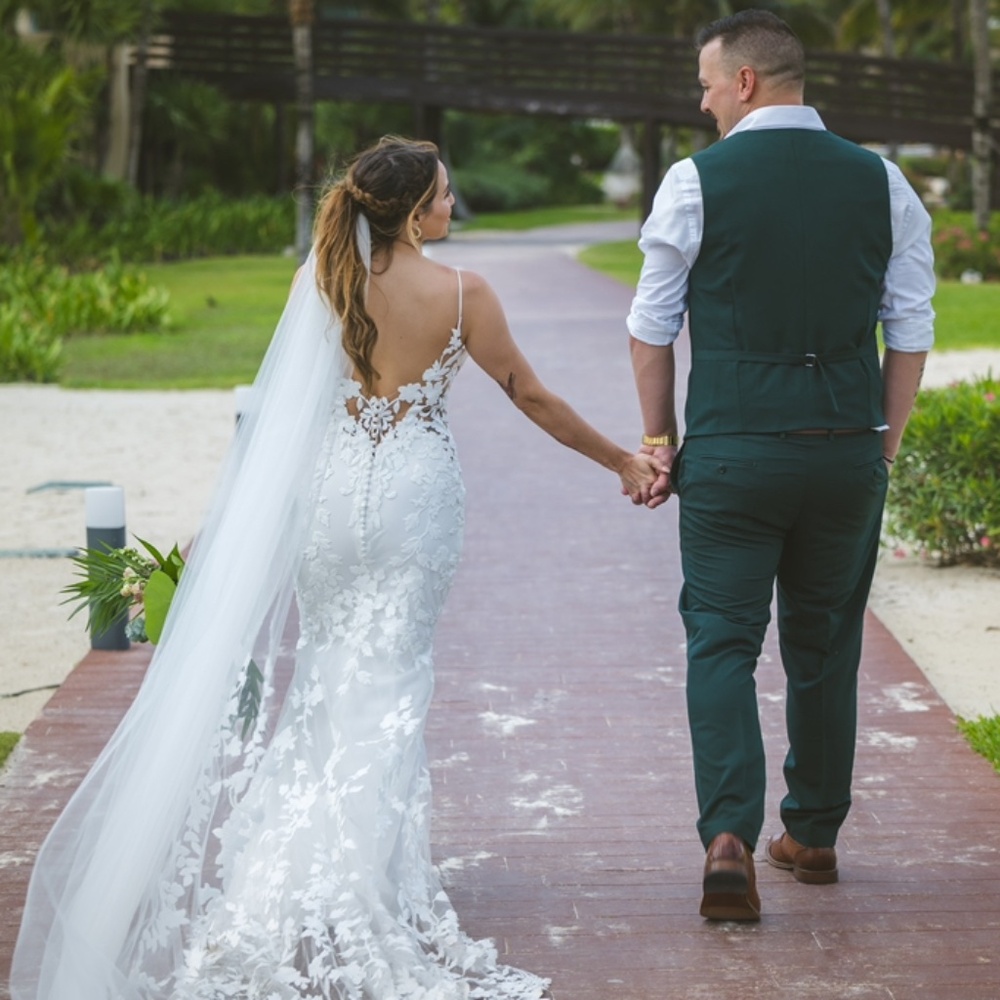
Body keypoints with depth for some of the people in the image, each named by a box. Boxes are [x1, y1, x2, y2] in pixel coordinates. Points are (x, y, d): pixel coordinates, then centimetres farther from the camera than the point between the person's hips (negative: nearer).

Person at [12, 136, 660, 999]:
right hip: (414, 496, -3)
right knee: (386, 685, 0)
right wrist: (621, 460, 11)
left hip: (330, 491, 3)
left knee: (325, 675, 16)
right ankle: (350, 888, -4)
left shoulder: (325, 280, -1)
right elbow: (532, 397, 0)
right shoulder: (462, 294, -8)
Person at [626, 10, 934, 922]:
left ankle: (729, 839, -11)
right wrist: (885, 446, 13)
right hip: (849, 450, 3)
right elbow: (911, 331, 5)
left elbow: (653, 325, 0)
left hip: (731, 450, -3)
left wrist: (660, 438, 11)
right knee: (826, 644, 16)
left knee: (723, 642, 4)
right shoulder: (881, 182, 4)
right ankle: (814, 835, 27)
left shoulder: (696, 181, -5)